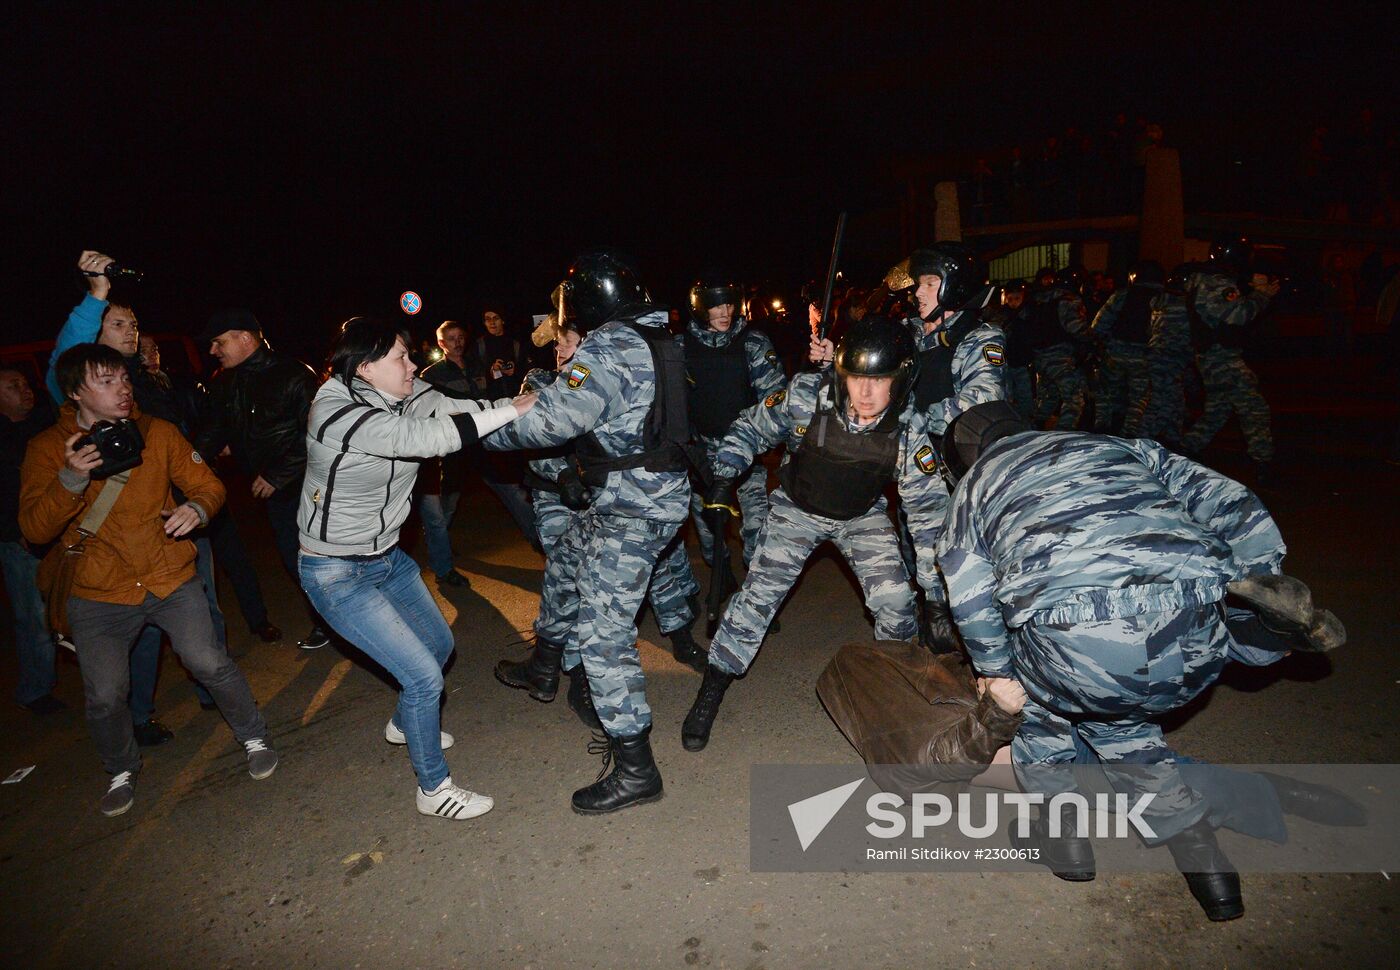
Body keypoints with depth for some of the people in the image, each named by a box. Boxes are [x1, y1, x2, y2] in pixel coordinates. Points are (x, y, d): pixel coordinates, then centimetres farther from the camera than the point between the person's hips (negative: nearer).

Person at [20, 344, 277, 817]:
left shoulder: (158, 432, -1)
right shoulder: (47, 448, -4)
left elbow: (208, 485, 1)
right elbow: (34, 529, -11)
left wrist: (197, 508, -23)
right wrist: (71, 479, -28)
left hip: (170, 578, 0)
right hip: (97, 596, 0)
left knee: (208, 662, -9)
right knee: (104, 697, 2)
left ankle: (253, 737, 16)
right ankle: (121, 771, 32)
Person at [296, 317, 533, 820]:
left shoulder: (404, 396, -4)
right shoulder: (337, 414, -28)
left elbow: (458, 409, -17)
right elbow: (426, 437, -39)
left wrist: (525, 397, -31)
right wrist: (511, 411, -37)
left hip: (387, 556, 9)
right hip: (337, 572, -9)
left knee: (439, 643, 22)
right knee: (424, 675, -9)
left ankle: (405, 724, 52)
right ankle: (433, 788, 13)